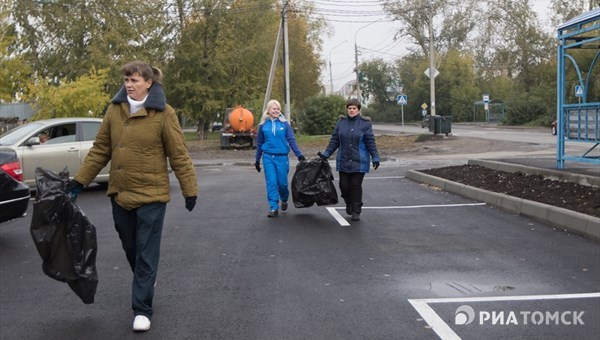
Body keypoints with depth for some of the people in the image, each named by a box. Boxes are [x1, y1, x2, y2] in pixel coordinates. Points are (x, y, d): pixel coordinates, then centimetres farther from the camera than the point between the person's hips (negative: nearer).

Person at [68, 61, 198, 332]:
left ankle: (142, 309, 8)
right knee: (130, 247, 18)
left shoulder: (163, 113, -10)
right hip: (120, 194, 5)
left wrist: (190, 190, -8)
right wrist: (79, 181, 5)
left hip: (151, 195, -5)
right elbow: (100, 150, 8)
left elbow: (179, 155, -8)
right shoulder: (114, 110, 3)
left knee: (146, 252, -1)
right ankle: (145, 281, 45)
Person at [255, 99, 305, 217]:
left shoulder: (284, 123, 1)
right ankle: (274, 208, 0)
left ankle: (284, 200, 32)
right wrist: (257, 160, 14)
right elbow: (259, 143, 11)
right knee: (271, 183, -4)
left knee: (282, 182, 3)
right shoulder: (263, 125, 4)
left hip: (282, 157, -1)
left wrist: (299, 155, -10)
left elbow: (291, 140, -2)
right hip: (268, 157, 1)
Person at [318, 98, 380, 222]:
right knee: (344, 185, 5)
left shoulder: (365, 123, -3)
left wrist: (375, 158, -10)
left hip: (359, 162, -3)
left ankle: (356, 211, 12)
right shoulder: (341, 122, 6)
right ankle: (349, 204, 34)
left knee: (356, 186, -1)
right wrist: (326, 154, 4)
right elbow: (334, 140, 9)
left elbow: (370, 142, -5)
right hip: (343, 161, 3)